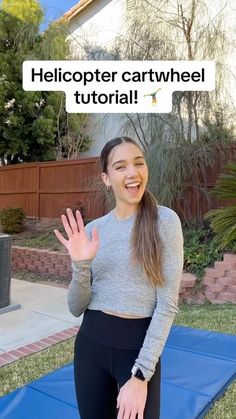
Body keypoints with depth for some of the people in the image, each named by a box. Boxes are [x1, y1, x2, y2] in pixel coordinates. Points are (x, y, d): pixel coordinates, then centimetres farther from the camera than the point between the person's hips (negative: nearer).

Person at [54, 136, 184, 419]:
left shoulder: (165, 220, -10)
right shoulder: (93, 229, 0)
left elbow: (167, 305, -11)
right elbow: (76, 308, 0)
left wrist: (140, 374, -14)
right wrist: (80, 265, -17)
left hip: (140, 346, -3)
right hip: (91, 343, 4)